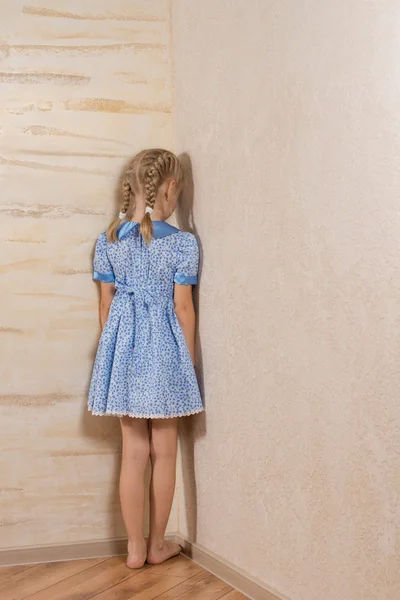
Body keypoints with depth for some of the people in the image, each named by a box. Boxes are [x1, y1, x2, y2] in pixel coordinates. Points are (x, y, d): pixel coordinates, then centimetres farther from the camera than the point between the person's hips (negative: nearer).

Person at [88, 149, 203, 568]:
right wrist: (189, 360, 3)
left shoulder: (108, 240, 1)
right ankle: (157, 544, 27)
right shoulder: (182, 243, -11)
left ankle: (135, 547, 24)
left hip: (123, 346, 4)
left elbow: (106, 304, 5)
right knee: (164, 453, 12)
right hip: (163, 347, -3)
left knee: (133, 452, 13)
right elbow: (183, 308, -8)